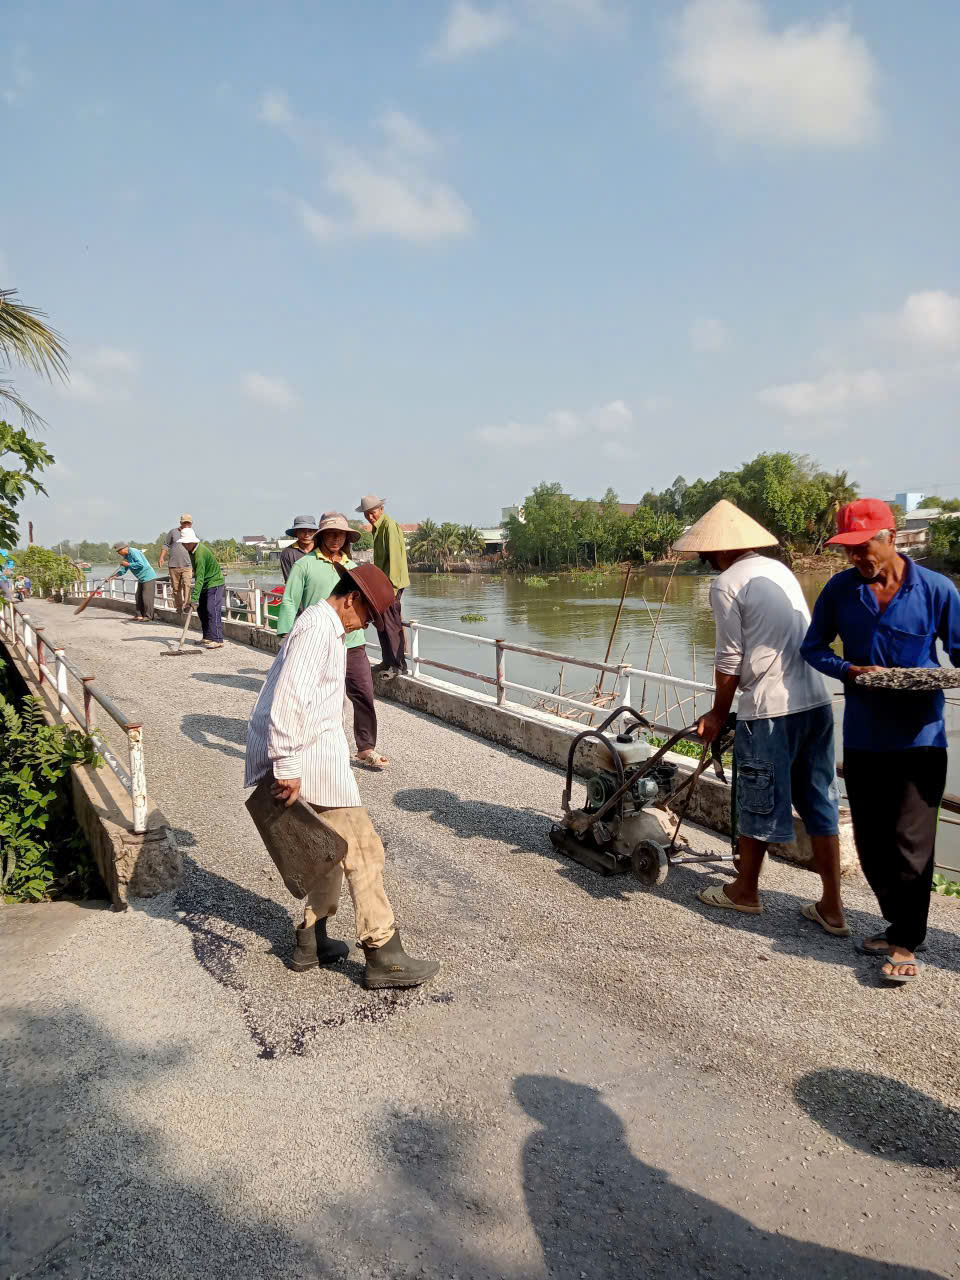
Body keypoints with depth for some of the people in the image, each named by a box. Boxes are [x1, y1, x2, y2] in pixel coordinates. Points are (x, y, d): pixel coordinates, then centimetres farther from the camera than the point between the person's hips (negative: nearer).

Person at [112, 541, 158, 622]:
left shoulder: (133, 552, -17)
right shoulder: (126, 556, 12)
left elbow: (141, 564, -28)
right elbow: (123, 570, 14)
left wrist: (127, 564, -20)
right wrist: (114, 576, 0)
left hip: (148, 577, -10)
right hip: (141, 579, 10)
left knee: (147, 597, -9)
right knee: (139, 597, 11)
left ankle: (148, 617, -5)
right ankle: (140, 615, 16)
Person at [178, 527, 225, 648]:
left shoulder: (200, 554, -28)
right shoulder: (193, 549, 3)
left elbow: (199, 578, -33)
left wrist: (194, 597, -37)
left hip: (214, 583, -10)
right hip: (205, 584, 10)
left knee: (212, 610, -17)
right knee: (201, 610, 8)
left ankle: (217, 640, -20)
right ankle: (207, 637, 14)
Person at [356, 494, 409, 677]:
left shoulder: (389, 525, -13)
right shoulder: (377, 527, 17)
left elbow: (394, 557, -19)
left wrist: (391, 585, -22)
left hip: (392, 583, -10)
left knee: (391, 624, -8)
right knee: (381, 622, 12)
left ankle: (399, 666, -3)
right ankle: (387, 662, 21)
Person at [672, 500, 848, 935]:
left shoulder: (726, 584, -8)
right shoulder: (779, 569, 15)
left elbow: (730, 660, -8)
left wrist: (717, 714, 5)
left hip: (769, 710, -7)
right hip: (815, 702, 7)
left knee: (758, 804, 10)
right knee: (820, 805, 12)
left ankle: (745, 891, 29)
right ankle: (831, 908, 20)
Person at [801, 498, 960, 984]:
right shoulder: (840, 589, -1)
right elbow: (813, 647, 7)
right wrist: (849, 671, -13)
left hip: (919, 737, -3)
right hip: (863, 737, 3)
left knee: (910, 841, -1)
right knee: (871, 840, 13)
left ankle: (905, 942, 15)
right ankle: (897, 923, 32)